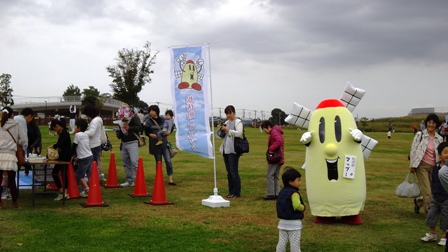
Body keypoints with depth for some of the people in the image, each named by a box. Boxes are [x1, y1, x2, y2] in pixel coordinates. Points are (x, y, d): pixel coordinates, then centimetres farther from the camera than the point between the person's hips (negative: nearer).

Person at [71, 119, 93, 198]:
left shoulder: (78, 135, -9)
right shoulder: (86, 135, 14)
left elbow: (74, 146, -5)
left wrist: (73, 155, 10)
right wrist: (77, 155, 16)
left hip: (84, 158, -7)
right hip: (90, 156, 7)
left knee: (80, 175, 0)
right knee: (90, 174, 9)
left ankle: (87, 189, -11)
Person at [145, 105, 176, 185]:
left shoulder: (162, 120, 6)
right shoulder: (149, 121, 1)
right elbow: (146, 132, 3)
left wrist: (168, 133, -5)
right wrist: (150, 135, -18)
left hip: (164, 143, 1)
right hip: (155, 144, -1)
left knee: (168, 161, -7)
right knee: (158, 162, 5)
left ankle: (170, 179, -2)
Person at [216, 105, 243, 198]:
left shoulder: (238, 122, -4)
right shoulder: (226, 122, 17)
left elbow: (239, 133, -18)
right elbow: (221, 135, 19)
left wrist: (228, 130, -22)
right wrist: (221, 130, -1)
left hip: (233, 150, -8)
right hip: (225, 150, 8)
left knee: (234, 172, -8)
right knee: (229, 172, 10)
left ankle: (237, 193, -3)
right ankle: (231, 191, 17)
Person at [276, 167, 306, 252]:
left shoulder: (281, 192, 8)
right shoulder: (294, 193, -18)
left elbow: (278, 205, 13)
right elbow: (297, 205, -29)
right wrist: (303, 208, -10)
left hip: (282, 222, 7)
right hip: (294, 223, -7)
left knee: (282, 242, 11)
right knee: (295, 244, 1)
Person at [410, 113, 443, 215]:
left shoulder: (439, 139, 8)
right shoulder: (420, 135, -4)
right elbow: (414, 150, -3)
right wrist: (413, 166, -6)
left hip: (433, 167, 5)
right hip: (422, 166, -4)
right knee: (427, 192, -8)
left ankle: (418, 201, 31)